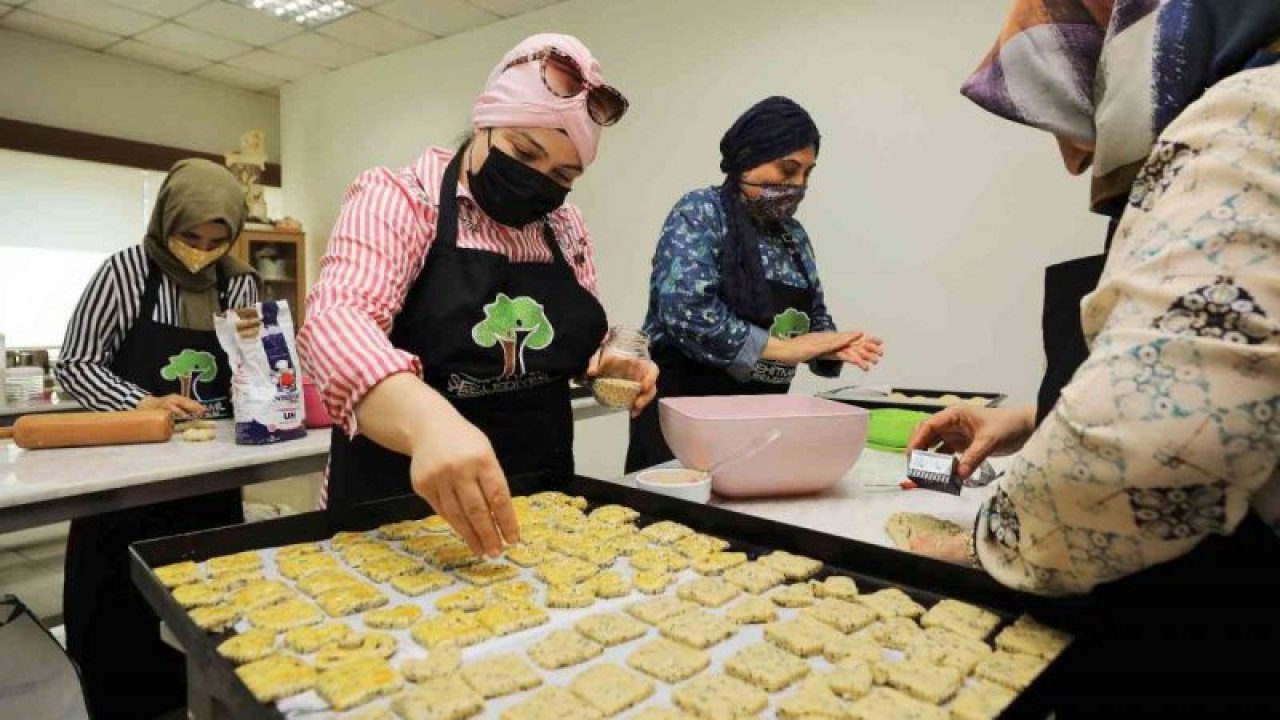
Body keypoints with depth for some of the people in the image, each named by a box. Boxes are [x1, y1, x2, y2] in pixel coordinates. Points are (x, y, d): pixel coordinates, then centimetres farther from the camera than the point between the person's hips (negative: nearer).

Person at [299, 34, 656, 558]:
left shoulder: (566, 228, 5)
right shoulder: (397, 197, -11)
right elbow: (338, 321, -27)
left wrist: (613, 362, -5)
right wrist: (427, 420, -45)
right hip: (394, 507, -4)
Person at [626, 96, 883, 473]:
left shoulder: (793, 233, 11)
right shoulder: (700, 213, -11)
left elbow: (813, 317, 15)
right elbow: (686, 312, -25)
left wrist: (832, 346, -8)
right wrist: (779, 348, -20)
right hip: (682, 412, -7)